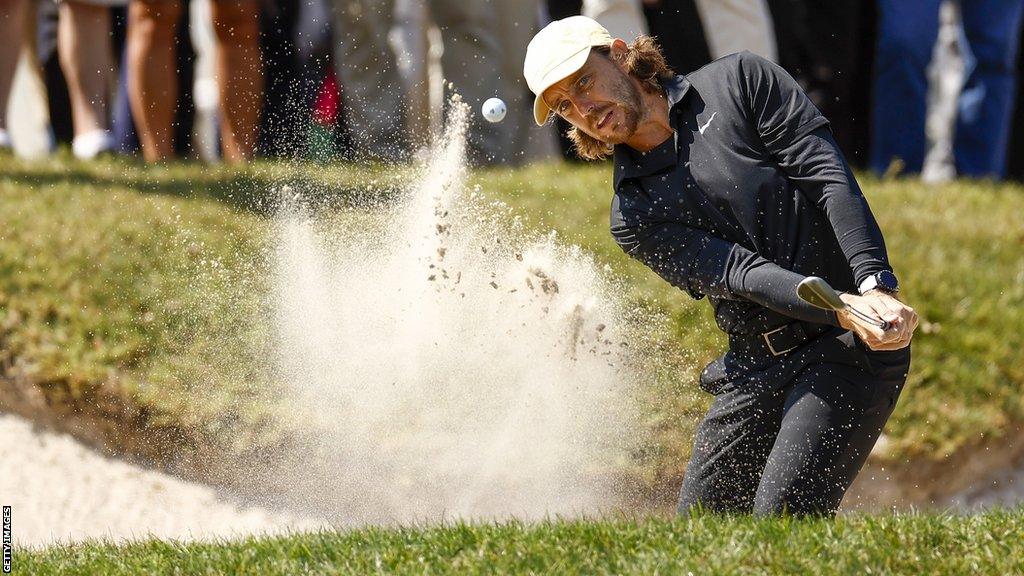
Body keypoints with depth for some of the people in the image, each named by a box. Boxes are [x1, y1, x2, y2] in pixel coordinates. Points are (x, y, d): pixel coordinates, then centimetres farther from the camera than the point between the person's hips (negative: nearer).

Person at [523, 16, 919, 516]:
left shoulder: (740, 82, 3)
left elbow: (829, 177, -6)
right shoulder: (632, 217, 7)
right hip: (754, 370, 5)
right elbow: (736, 273, -9)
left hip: (851, 348, -5)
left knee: (784, 516, -20)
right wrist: (844, 308, -26)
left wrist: (876, 286, -22)